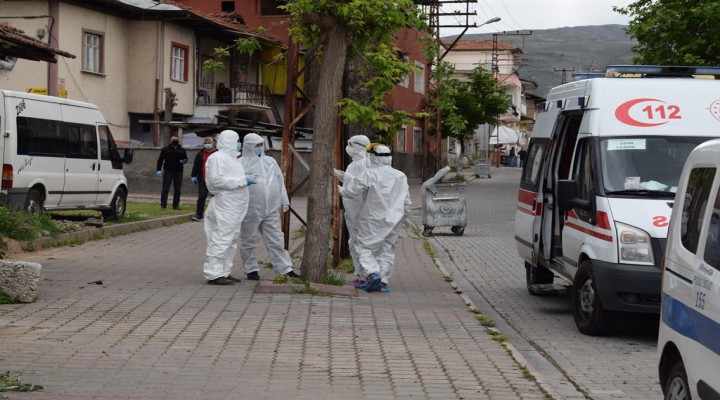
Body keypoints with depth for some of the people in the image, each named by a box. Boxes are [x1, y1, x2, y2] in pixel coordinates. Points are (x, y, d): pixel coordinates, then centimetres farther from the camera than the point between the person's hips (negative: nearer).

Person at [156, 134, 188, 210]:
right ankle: (163, 204, -1)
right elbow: (160, 160, 3)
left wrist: (184, 161, -8)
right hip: (168, 171, -3)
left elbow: (186, 158, 18)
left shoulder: (182, 150, 12)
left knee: (177, 189, 6)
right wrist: (159, 170, -6)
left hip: (178, 172, 3)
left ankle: (176, 205, 12)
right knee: (165, 188, -5)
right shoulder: (165, 149, 4)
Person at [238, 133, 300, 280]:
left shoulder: (270, 161, 16)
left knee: (276, 240, 4)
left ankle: (285, 269, 4)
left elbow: (280, 182, 19)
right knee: (249, 240, 4)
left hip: (271, 209, 4)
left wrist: (284, 201, 15)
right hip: (250, 210, -4)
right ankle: (251, 269, 14)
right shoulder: (242, 163, -1)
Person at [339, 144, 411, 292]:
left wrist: (340, 190, 13)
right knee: (387, 250, 10)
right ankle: (383, 281, 7)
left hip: (373, 220, -5)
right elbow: (406, 201, 12)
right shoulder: (401, 176, 7)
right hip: (393, 221, 5)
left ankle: (373, 272, -16)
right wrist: (401, 217, 24)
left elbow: (352, 190, -7)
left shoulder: (370, 174, -11)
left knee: (363, 246, 4)